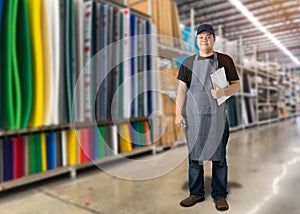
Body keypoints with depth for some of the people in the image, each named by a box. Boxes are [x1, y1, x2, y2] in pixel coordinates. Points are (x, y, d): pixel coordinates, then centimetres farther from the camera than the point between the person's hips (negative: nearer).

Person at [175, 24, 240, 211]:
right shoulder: (189, 62, 9)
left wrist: (223, 92, -16)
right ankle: (196, 193, 24)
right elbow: (182, 88, 5)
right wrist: (178, 113, -3)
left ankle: (220, 195, 22)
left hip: (217, 115, -1)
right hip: (194, 116, 2)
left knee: (219, 157, 7)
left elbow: (237, 85, 5)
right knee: (194, 155, 8)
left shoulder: (225, 60, 5)